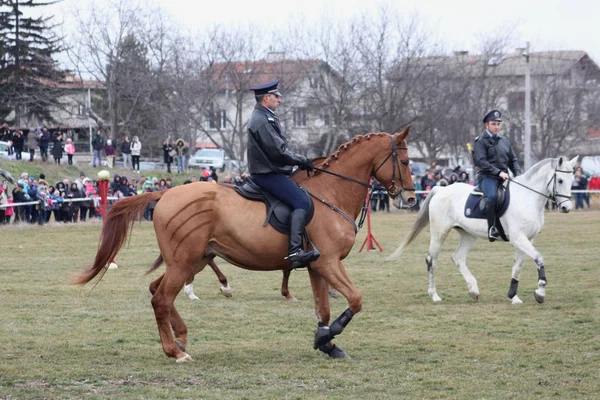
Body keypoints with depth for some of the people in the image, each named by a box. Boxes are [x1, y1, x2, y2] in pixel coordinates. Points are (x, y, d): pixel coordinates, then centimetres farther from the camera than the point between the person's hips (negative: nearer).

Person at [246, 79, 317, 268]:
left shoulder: (266, 118, 19)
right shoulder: (262, 121, -16)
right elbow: (278, 151, -20)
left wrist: (301, 161, 14)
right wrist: (302, 161, -9)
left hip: (268, 171, 11)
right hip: (268, 174, -11)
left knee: (302, 200, 18)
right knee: (302, 202, -22)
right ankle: (295, 250, -31)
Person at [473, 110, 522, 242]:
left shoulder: (504, 142, 20)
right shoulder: (481, 141, 0)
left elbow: (513, 160, 24)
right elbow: (481, 161, -12)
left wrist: (518, 174, 4)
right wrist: (498, 172, -21)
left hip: (503, 177, 7)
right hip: (487, 177, -7)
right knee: (493, 197, -35)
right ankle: (492, 229, -32)